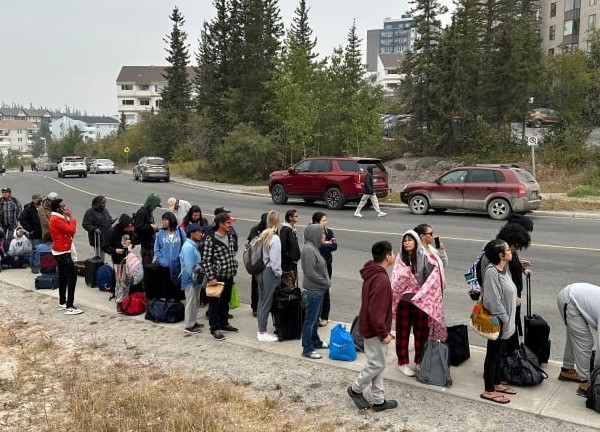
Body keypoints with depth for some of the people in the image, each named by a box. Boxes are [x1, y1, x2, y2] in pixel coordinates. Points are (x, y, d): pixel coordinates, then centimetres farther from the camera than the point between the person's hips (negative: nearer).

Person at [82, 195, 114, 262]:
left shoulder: (105, 210, 10)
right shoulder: (90, 212, -11)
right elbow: (85, 224, -12)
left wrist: (111, 220, 2)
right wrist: (94, 229, -26)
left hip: (108, 237, 6)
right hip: (98, 239, -6)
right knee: (99, 256, 2)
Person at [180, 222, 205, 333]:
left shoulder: (195, 245, 10)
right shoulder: (188, 247, -21)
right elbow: (189, 266, -23)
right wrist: (195, 278, -17)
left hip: (195, 279, 10)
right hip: (190, 280, -10)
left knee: (196, 302, 18)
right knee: (191, 303, 1)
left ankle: (193, 322, 30)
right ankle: (189, 325, 11)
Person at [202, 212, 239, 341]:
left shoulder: (230, 237, 8)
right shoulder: (210, 239, -15)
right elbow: (206, 260, -15)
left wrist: (234, 269, 14)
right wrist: (211, 277, -18)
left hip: (229, 276, 7)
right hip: (217, 276, -7)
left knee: (226, 301, 18)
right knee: (215, 303, 3)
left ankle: (224, 323, 32)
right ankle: (215, 328, 12)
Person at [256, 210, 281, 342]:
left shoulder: (263, 235, 4)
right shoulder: (275, 239, -18)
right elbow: (275, 260, -19)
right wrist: (279, 274, -7)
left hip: (261, 270, 8)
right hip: (270, 272, -8)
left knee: (261, 301, 15)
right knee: (267, 303, 1)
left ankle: (261, 330, 26)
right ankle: (263, 333, 10)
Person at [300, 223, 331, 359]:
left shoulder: (314, 248, 11)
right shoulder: (308, 249, -21)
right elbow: (310, 273, -23)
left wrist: (327, 282, 5)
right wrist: (326, 283, -14)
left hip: (318, 290, 10)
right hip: (312, 291, -10)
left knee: (315, 318, 22)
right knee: (310, 320, -1)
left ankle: (315, 341, 36)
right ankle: (307, 349, 7)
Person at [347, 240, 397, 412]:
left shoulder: (371, 273, 5)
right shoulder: (381, 279, -27)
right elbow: (375, 311, -28)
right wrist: (383, 333, -18)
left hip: (369, 326, 10)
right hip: (375, 330, -10)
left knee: (377, 363, 16)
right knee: (377, 364, 5)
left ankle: (379, 400, 25)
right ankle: (356, 389, 23)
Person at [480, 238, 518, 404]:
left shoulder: (504, 268, 6)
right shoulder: (491, 272, -24)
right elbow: (493, 300, -24)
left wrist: (508, 319, 15)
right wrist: (504, 319, -18)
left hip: (505, 320, 9)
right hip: (497, 322, -9)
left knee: (498, 353, 20)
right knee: (493, 354, 2)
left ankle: (496, 383, 34)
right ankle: (489, 390, 13)